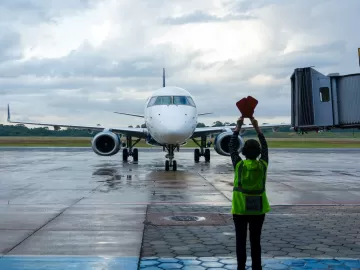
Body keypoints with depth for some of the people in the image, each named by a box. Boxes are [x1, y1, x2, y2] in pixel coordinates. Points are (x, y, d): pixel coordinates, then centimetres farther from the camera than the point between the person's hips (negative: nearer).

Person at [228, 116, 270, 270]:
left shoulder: (239, 165, -11)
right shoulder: (262, 165, -6)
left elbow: (232, 146, 2)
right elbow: (265, 147, 9)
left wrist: (238, 126, 7)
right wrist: (257, 128, 14)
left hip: (240, 210, -2)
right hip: (258, 210, 2)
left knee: (241, 241, 5)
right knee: (255, 241, 10)